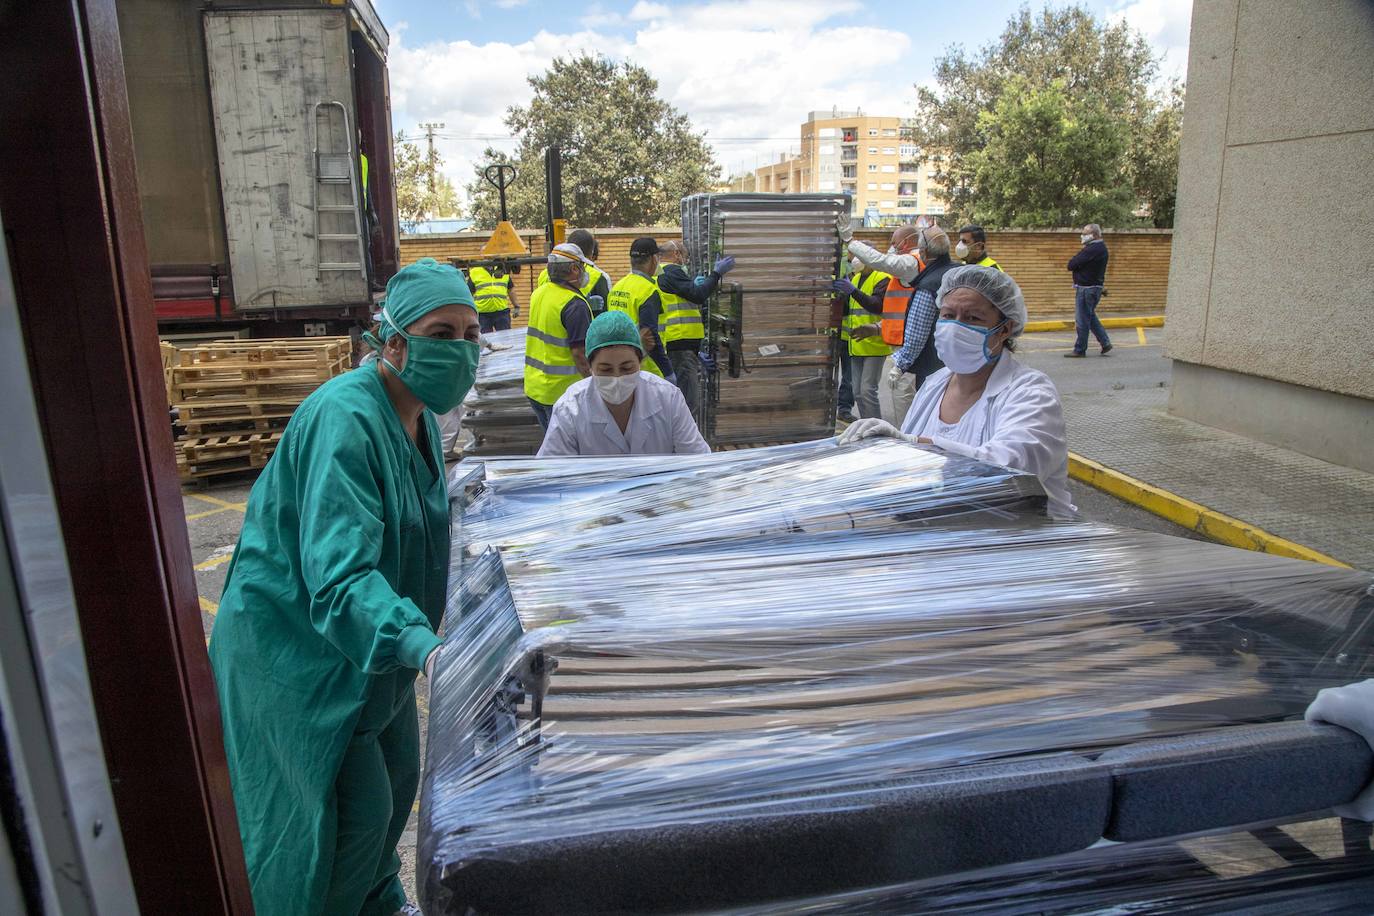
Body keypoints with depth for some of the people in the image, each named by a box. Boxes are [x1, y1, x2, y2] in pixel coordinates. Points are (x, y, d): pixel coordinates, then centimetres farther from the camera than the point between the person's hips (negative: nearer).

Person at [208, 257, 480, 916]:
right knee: (354, 806, 0)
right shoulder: (344, 419, -29)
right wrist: (422, 646, -52)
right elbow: (337, 573, -39)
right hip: (298, 645, -9)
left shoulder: (417, 412, 1)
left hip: (365, 637, 9)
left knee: (398, 773, 20)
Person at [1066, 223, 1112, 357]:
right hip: (1094, 287, 10)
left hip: (1087, 288, -10)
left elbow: (1072, 265, -19)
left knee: (1082, 320, -2)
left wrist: (1073, 261, -2)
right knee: (1091, 317, 20)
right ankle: (1105, 343, 21)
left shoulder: (1092, 249, -20)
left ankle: (1080, 350, 5)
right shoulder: (1101, 247, 15)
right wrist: (1076, 261, -3)